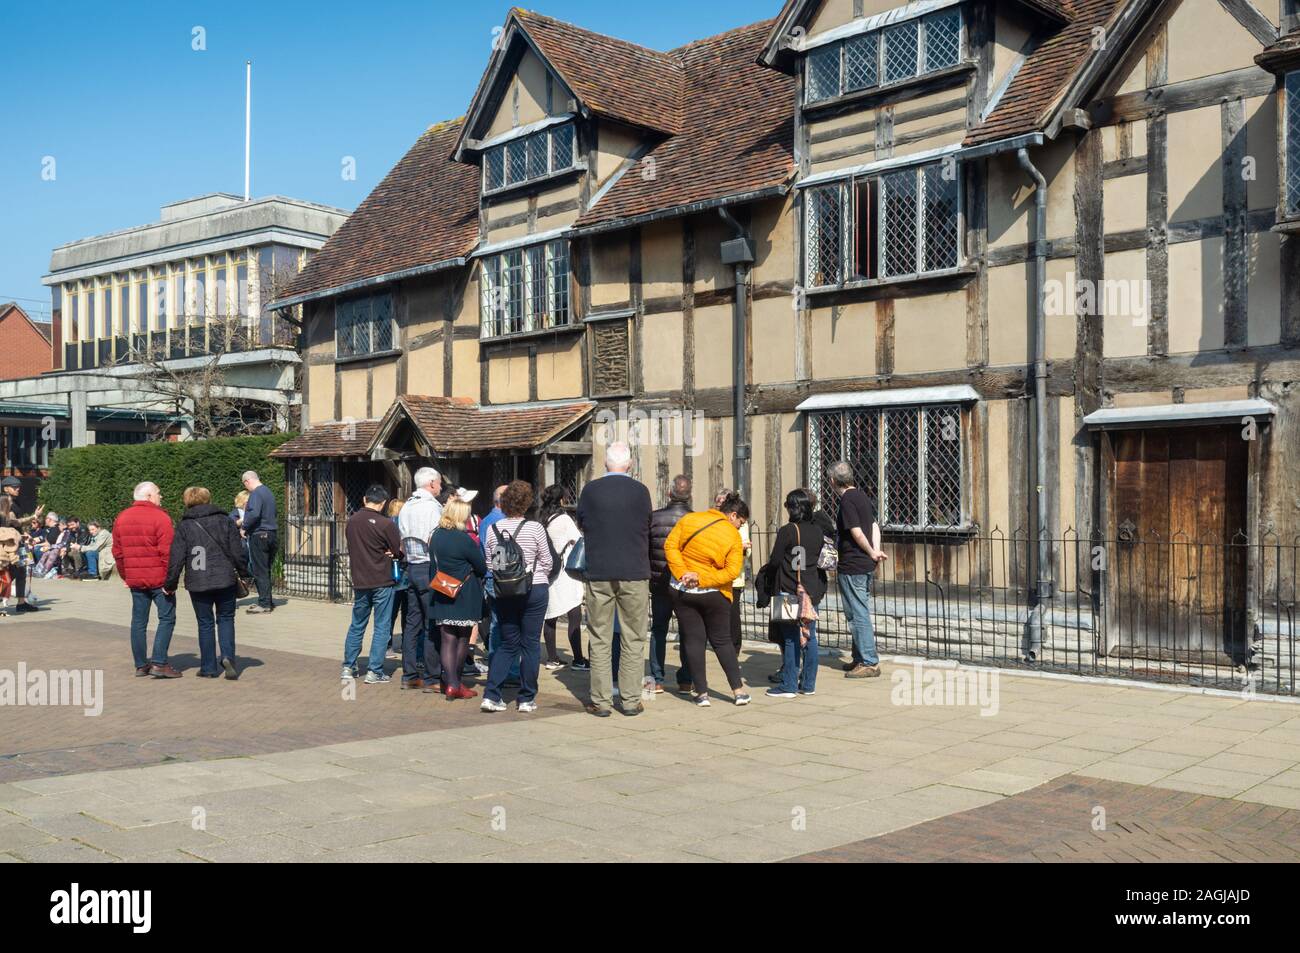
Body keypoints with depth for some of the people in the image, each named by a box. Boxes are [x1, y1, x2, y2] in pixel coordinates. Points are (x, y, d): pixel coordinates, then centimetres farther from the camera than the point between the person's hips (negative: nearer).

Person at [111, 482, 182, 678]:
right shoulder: (160, 517, -11)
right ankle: (159, 663, -7)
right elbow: (167, 552, -16)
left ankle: (141, 665, 16)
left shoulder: (121, 518, 9)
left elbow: (117, 552, 12)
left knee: (138, 621, 11)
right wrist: (170, 580, -12)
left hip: (135, 579, 6)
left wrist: (125, 576, 20)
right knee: (167, 618, 0)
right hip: (159, 579, -6)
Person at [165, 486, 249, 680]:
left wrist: (170, 584, 7)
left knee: (205, 623, 10)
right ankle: (227, 656, -9)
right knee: (225, 618, 13)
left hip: (198, 584, 0)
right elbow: (237, 551, 1)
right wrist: (242, 573, 13)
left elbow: (176, 558, -2)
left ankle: (209, 667, 12)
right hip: (225, 580, 0)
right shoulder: (225, 520, 3)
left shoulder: (184, 526, 1)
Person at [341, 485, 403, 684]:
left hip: (359, 581, 5)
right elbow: (398, 551, -8)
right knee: (382, 628, 4)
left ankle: (348, 667, 20)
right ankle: (374, 671, 3)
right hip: (382, 581, -5)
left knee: (356, 625, 17)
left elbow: (351, 548, 11)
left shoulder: (352, 520, 1)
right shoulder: (386, 524, -15)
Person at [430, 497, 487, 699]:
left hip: (442, 595, 5)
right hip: (465, 596, -5)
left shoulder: (436, 536, 3)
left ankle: (450, 683, -3)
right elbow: (482, 568, -8)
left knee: (448, 639, 5)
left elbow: (433, 564, 12)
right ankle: (456, 682, 15)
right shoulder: (464, 539, -16)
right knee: (463, 639, 8)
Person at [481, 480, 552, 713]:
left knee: (508, 644, 13)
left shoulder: (493, 529, 0)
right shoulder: (534, 528, -9)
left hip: (504, 593, 3)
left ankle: (491, 695, 3)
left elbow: (489, 564, 5)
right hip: (534, 590, -3)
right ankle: (526, 698, 11)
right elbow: (546, 562, -1)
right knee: (530, 644, 6)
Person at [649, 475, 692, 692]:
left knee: (658, 631, 12)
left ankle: (657, 680, 10)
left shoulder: (654, 517, -6)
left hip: (660, 583, 1)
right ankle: (685, 680, 11)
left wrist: (647, 577, 12)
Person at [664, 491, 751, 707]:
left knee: (693, 641, 7)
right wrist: (701, 578, -15)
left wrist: (682, 573, -11)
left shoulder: (688, 519, 0)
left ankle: (702, 693, 6)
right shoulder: (734, 537, -9)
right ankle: (739, 690, 10)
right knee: (722, 641, 11)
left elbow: (670, 546, -5)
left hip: (681, 591, 2)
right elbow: (732, 571, -17)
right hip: (714, 595, -2)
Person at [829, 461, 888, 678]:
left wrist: (872, 553, -5)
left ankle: (870, 663, -1)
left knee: (858, 614, -4)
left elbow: (857, 533, -18)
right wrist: (876, 550, -2)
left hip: (852, 566, -9)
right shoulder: (862, 496, 13)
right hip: (866, 565, 9)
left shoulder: (847, 500, -15)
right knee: (860, 613, 16)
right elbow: (874, 526, 11)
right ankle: (861, 658, 24)